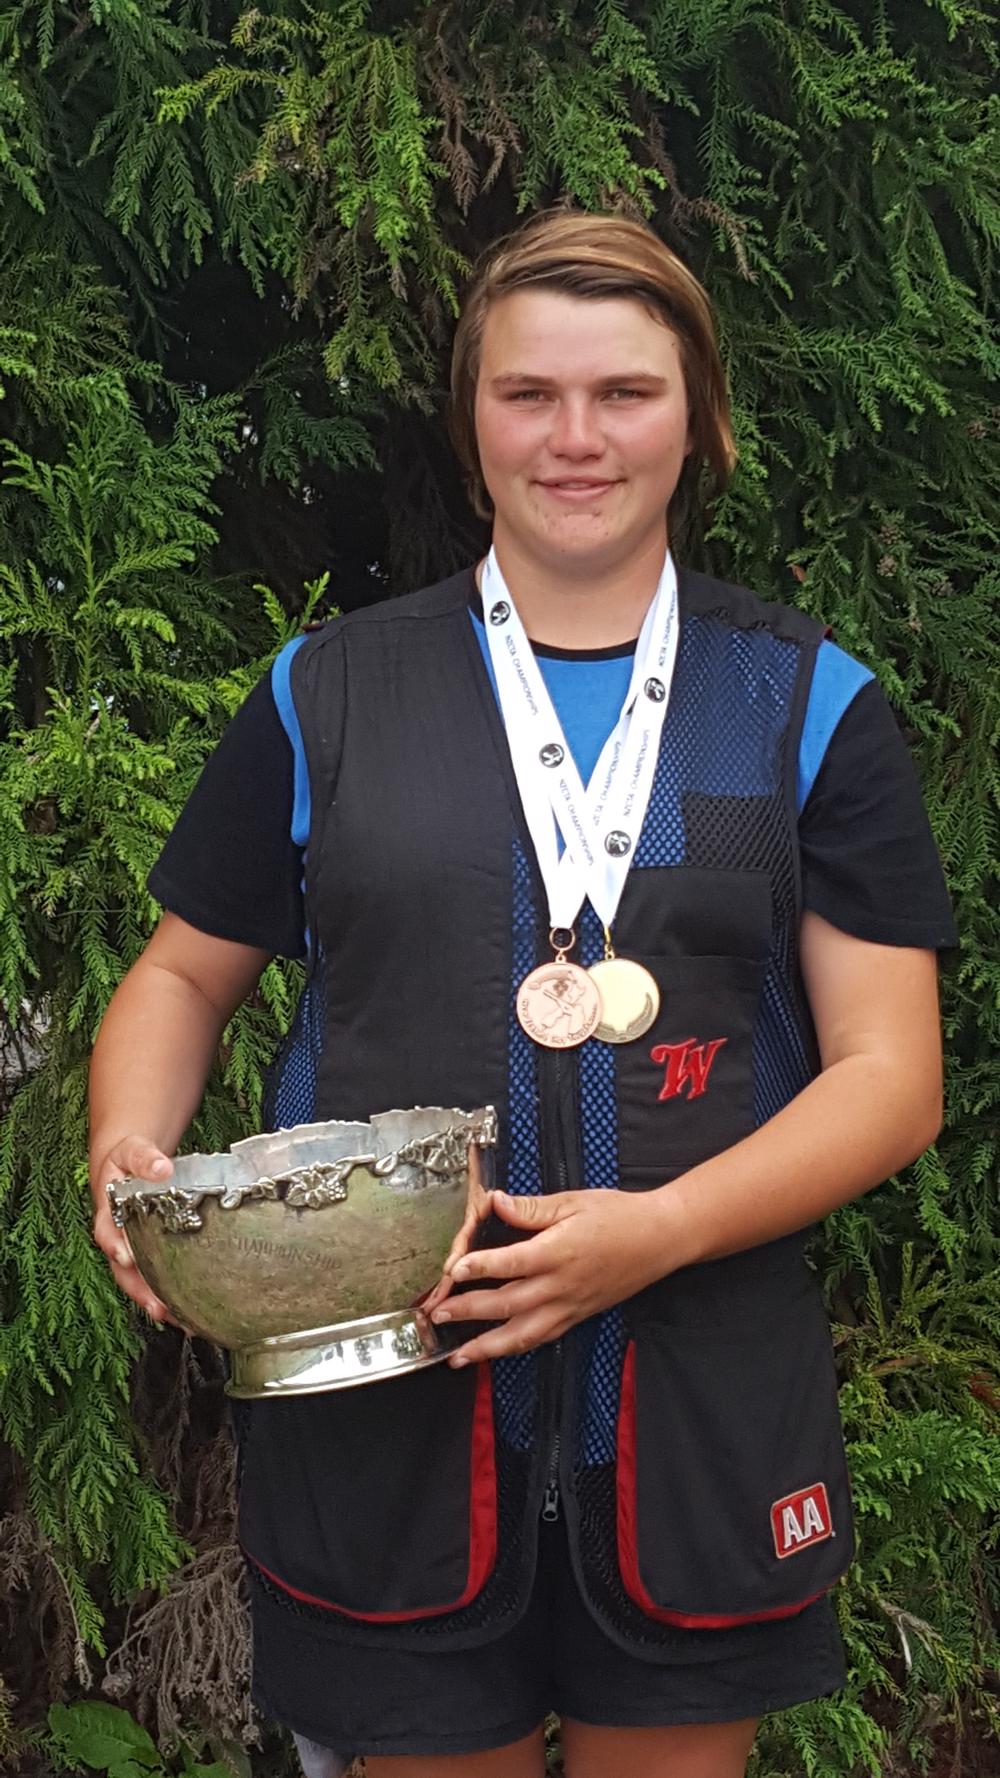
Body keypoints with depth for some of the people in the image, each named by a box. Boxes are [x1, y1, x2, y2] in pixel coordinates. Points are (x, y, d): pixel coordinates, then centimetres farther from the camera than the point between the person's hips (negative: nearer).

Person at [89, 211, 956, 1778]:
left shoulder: (809, 707, 4)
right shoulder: (328, 695, 6)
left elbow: (889, 1076, -1)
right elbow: (184, 974, 14)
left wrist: (655, 1231, -17)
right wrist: (130, 1153, -7)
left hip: (704, 1405, 0)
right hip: (383, 1402, 0)